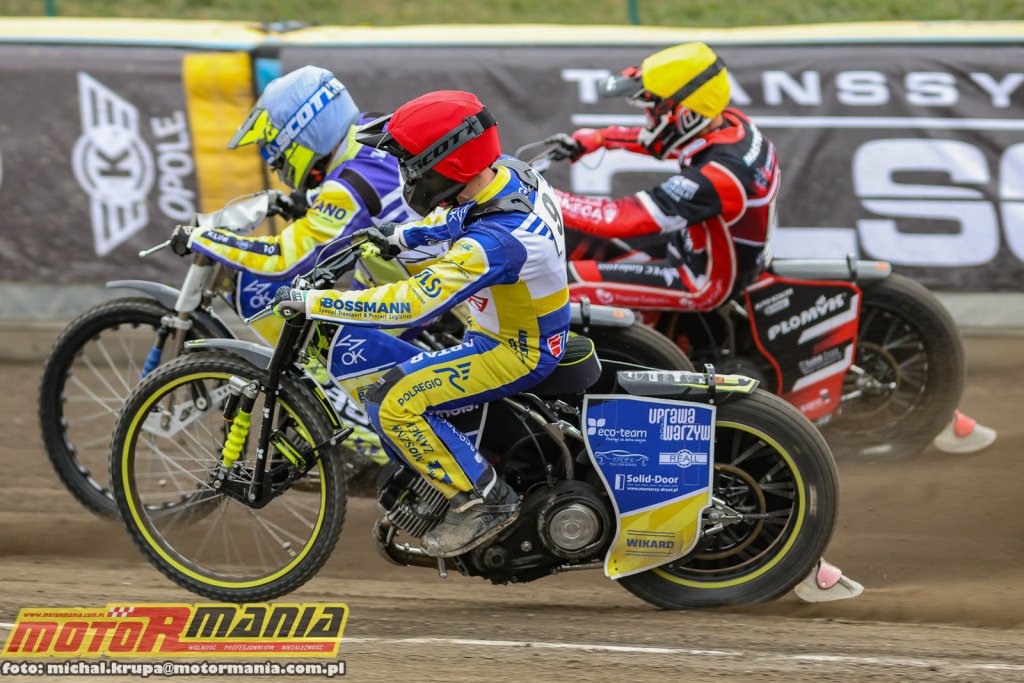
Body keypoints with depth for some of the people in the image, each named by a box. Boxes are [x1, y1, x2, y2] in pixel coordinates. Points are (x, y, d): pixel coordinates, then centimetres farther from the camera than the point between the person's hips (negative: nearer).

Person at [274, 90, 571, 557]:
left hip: (517, 352, -10)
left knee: (393, 405, -19)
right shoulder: (508, 172, -8)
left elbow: (409, 306, -35)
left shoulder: (495, 243, -35)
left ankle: (485, 501, -7)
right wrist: (402, 236, 16)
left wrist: (315, 302, -29)